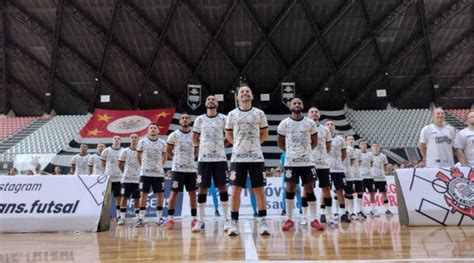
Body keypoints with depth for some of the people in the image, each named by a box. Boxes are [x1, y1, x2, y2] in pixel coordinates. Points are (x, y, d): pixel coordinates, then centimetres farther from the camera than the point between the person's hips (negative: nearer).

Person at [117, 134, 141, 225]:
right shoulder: (125, 151, 3)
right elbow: (120, 164, 10)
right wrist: (124, 173, 5)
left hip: (137, 179, 1)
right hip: (127, 179, 0)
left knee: (137, 198, 5)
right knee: (124, 197, 0)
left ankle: (138, 217, 11)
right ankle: (122, 217, 4)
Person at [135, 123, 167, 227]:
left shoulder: (162, 143, 1)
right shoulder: (142, 141, -1)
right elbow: (138, 156, 11)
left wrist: (159, 165, 11)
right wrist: (142, 166, 10)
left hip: (159, 173, 1)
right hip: (145, 173, -1)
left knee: (160, 194, 4)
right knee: (143, 194, -1)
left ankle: (159, 218, 14)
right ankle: (141, 219, 5)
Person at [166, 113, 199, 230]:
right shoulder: (174, 135, -2)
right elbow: (168, 151, 7)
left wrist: (189, 159, 9)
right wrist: (176, 159, 3)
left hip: (191, 169, 3)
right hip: (178, 169, -2)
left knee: (192, 193, 4)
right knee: (174, 193, -1)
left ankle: (194, 219, 10)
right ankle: (170, 219, 8)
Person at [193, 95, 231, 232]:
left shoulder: (223, 118, 3)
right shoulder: (200, 119, 7)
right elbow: (194, 137, 16)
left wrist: (223, 145, 0)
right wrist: (203, 146, 6)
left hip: (220, 158, -1)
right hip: (204, 158, 1)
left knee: (222, 186, -1)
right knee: (203, 187, 2)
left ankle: (226, 219, 6)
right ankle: (201, 220, 10)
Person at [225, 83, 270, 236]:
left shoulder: (259, 113, 5)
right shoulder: (232, 114, 6)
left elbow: (264, 133, 14)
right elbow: (228, 134, 15)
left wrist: (254, 144, 7)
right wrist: (239, 144, 7)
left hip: (256, 157, 0)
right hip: (238, 158, 0)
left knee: (260, 190, 1)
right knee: (235, 190, -1)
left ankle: (262, 222, 11)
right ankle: (234, 222, 8)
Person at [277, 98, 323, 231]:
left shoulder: (310, 123, 2)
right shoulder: (284, 123, 0)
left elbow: (314, 142, 13)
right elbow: (280, 143, 10)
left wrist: (306, 151, 8)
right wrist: (290, 151, 6)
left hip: (307, 161, 1)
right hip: (291, 162, 0)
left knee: (309, 189, 2)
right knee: (290, 189, 0)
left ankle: (314, 219, 7)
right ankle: (289, 219, 8)